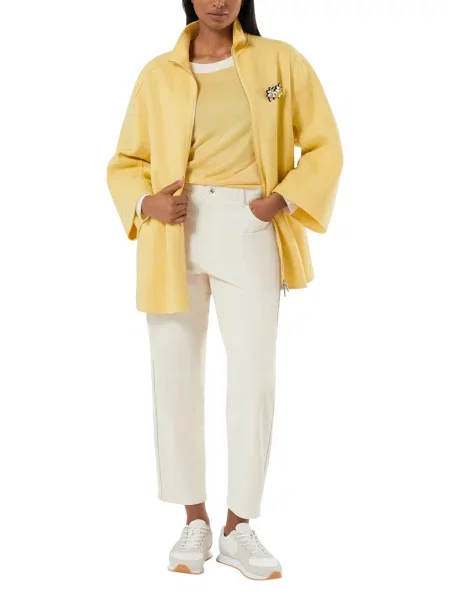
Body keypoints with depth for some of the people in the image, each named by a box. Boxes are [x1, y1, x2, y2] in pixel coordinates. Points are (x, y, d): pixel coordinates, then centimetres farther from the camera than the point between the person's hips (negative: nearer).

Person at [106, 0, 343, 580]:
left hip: (248, 230, -1)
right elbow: (126, 160, 14)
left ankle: (239, 528, 10)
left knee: (253, 377, -5)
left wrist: (283, 199, -7)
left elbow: (323, 146, 8)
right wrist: (145, 202, -7)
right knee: (174, 374, 3)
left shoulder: (280, 60, 6)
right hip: (176, 232, 2)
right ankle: (195, 521, 18)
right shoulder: (158, 74, 8)